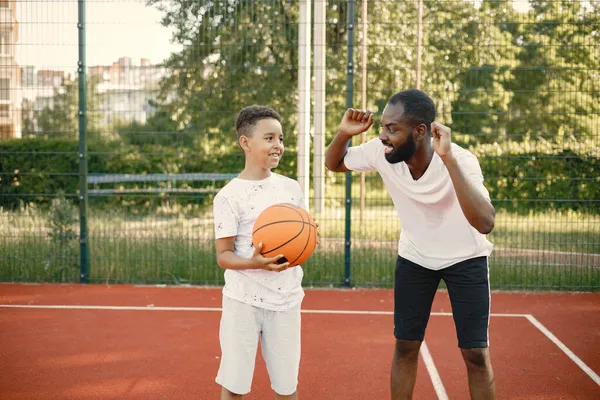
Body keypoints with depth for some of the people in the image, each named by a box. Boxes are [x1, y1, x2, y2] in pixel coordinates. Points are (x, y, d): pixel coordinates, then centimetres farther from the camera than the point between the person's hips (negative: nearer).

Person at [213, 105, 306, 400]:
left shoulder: (291, 187, 5)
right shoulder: (229, 196, -9)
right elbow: (223, 256, -10)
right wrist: (254, 263, -28)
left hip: (285, 298, 4)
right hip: (243, 300, -3)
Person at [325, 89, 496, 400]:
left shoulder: (460, 160, -31)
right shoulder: (380, 152, -20)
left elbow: (485, 224, -45)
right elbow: (334, 164, -1)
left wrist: (448, 159, -50)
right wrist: (344, 133, -24)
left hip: (465, 258, -3)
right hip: (414, 257, 3)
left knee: (475, 353, -1)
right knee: (405, 346, 5)